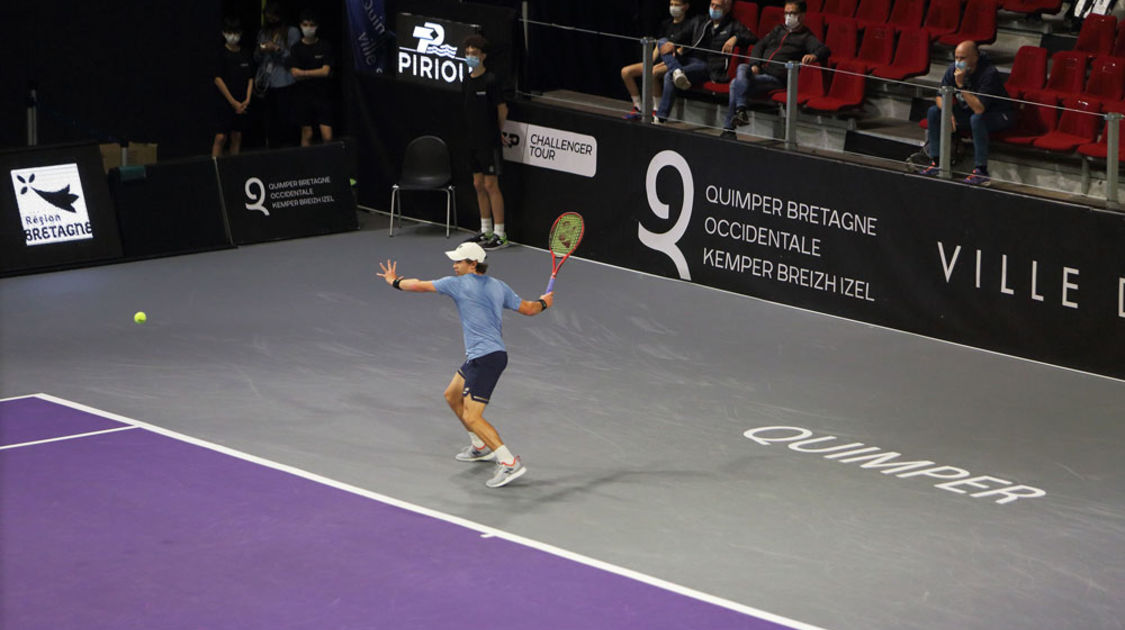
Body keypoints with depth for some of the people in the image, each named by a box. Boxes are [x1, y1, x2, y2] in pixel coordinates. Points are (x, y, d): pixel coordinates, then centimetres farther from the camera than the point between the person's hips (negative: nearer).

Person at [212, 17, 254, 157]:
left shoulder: (245, 55, 9)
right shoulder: (222, 54, -6)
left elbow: (250, 79, 11)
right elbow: (218, 80, -9)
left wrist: (247, 100, -3)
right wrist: (233, 102, -11)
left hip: (241, 104, 5)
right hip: (225, 102, -5)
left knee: (237, 136, 7)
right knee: (221, 137, -11)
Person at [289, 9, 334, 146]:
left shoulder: (325, 47, 1)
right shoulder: (296, 48, 3)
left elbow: (326, 71, -7)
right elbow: (295, 73, -5)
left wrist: (304, 73, -7)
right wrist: (316, 74, -9)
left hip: (322, 95, -1)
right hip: (303, 95, 1)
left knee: (327, 137, -7)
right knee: (307, 135, 5)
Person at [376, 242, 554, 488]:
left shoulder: (458, 283, -8)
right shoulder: (498, 286, 10)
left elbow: (419, 285, 0)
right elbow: (528, 309, 16)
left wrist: (395, 281, 19)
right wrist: (543, 303, 39)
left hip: (485, 359, -9)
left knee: (471, 417, -12)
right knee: (452, 395, 26)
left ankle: (510, 463, -20)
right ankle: (480, 447, 38)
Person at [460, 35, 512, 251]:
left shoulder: (491, 81, -14)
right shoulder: (467, 82, 8)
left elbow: (502, 109, -7)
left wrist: (497, 132, 5)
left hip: (489, 142, -8)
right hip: (474, 141, 8)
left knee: (491, 185, -5)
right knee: (478, 184, 12)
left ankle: (500, 234, -1)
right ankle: (486, 231, 21)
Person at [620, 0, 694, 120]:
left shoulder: (689, 25, -4)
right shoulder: (666, 24, 19)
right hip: (660, 61, 8)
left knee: (651, 73, -38)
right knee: (626, 71, -7)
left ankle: (657, 110, -27)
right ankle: (638, 108, -2)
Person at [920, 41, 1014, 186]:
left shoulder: (989, 74, -29)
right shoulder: (953, 70, -9)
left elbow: (979, 109, -37)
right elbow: (941, 97, -2)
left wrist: (961, 85, -38)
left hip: (998, 115, -7)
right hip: (968, 111, 7)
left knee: (977, 119, -40)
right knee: (934, 111, -5)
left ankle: (981, 172, -35)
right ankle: (936, 162, -1)